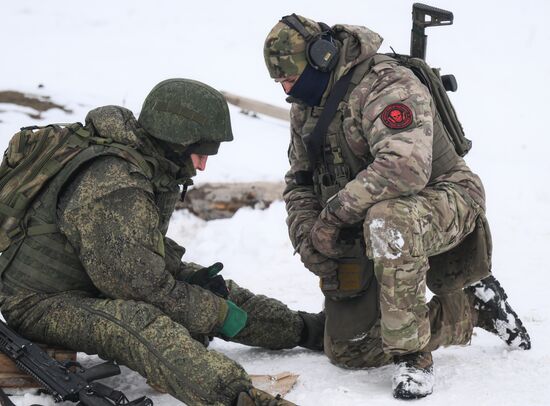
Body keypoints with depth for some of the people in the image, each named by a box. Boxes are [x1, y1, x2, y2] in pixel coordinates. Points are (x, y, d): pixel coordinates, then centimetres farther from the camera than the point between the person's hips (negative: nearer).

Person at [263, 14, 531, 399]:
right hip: (364, 231, 9)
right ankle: (473, 309, 19)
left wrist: (333, 213, -31)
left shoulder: (388, 85, -23)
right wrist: (308, 239, -7)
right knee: (348, 350, 4)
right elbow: (299, 183, 13)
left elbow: (405, 167, -40)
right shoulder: (305, 109, 5)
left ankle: (411, 354, -28)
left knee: (387, 221, -44)